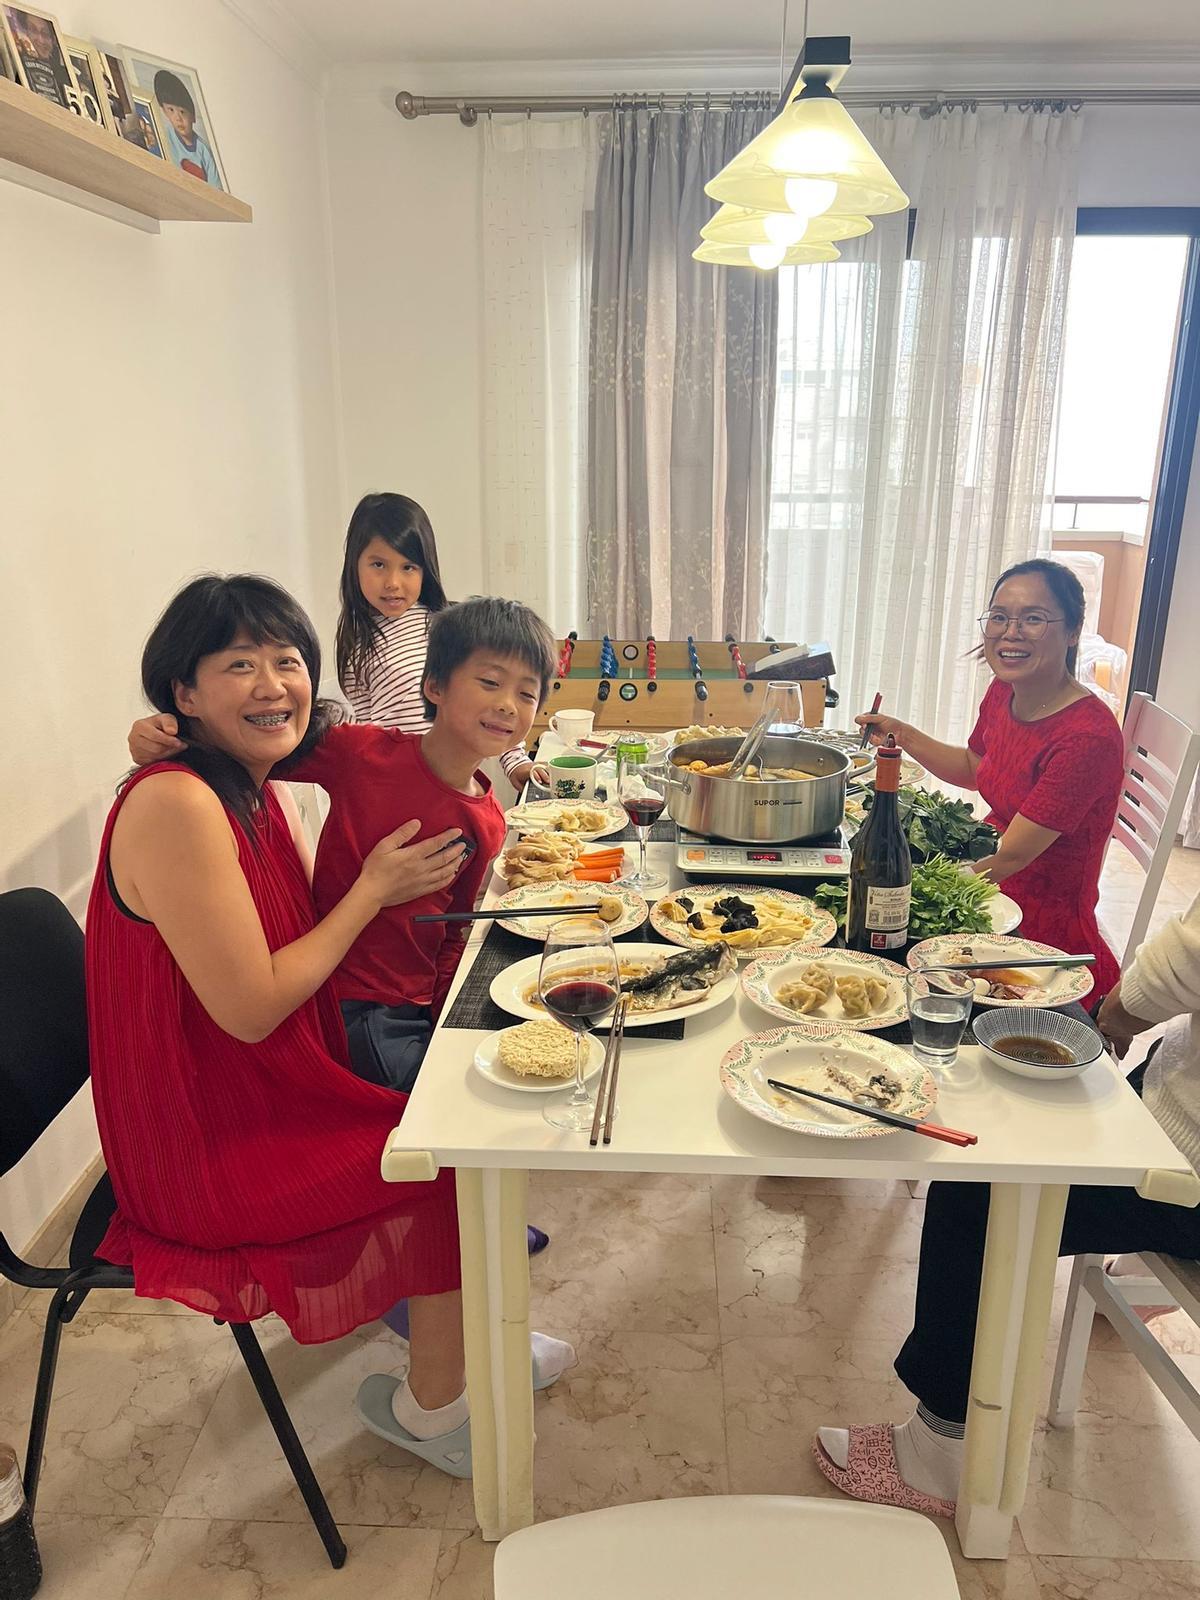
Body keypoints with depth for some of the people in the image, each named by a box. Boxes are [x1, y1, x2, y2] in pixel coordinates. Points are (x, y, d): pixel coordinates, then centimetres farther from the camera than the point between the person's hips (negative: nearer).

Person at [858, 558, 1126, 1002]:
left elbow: (1011, 856, -25)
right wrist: (902, 734, 6)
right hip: (992, 903, 8)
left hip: (1049, 935, -7)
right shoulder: (1003, 692, -1)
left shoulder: (1088, 737, -27)